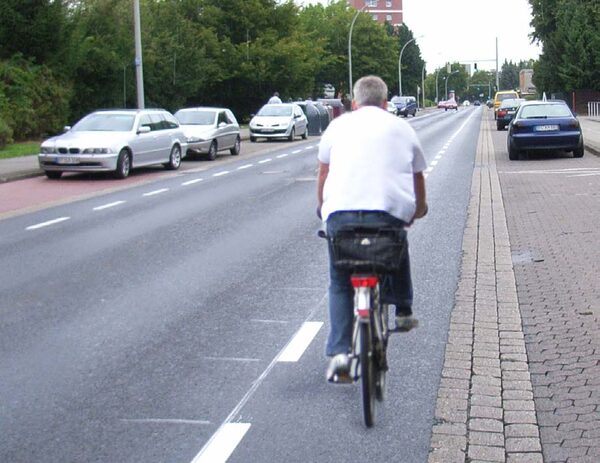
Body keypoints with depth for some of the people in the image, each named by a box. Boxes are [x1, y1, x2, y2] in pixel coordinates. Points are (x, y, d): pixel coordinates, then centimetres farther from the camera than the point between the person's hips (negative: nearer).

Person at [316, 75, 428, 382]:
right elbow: (418, 178, 29)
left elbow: (323, 174, 28)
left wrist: (322, 208, 44)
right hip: (391, 211, 0)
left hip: (340, 212, 0)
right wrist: (418, 209, 47)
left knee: (339, 283, 14)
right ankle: (402, 310, 34)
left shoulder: (339, 125, 20)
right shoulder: (401, 128, 21)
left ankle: (338, 353, 2)